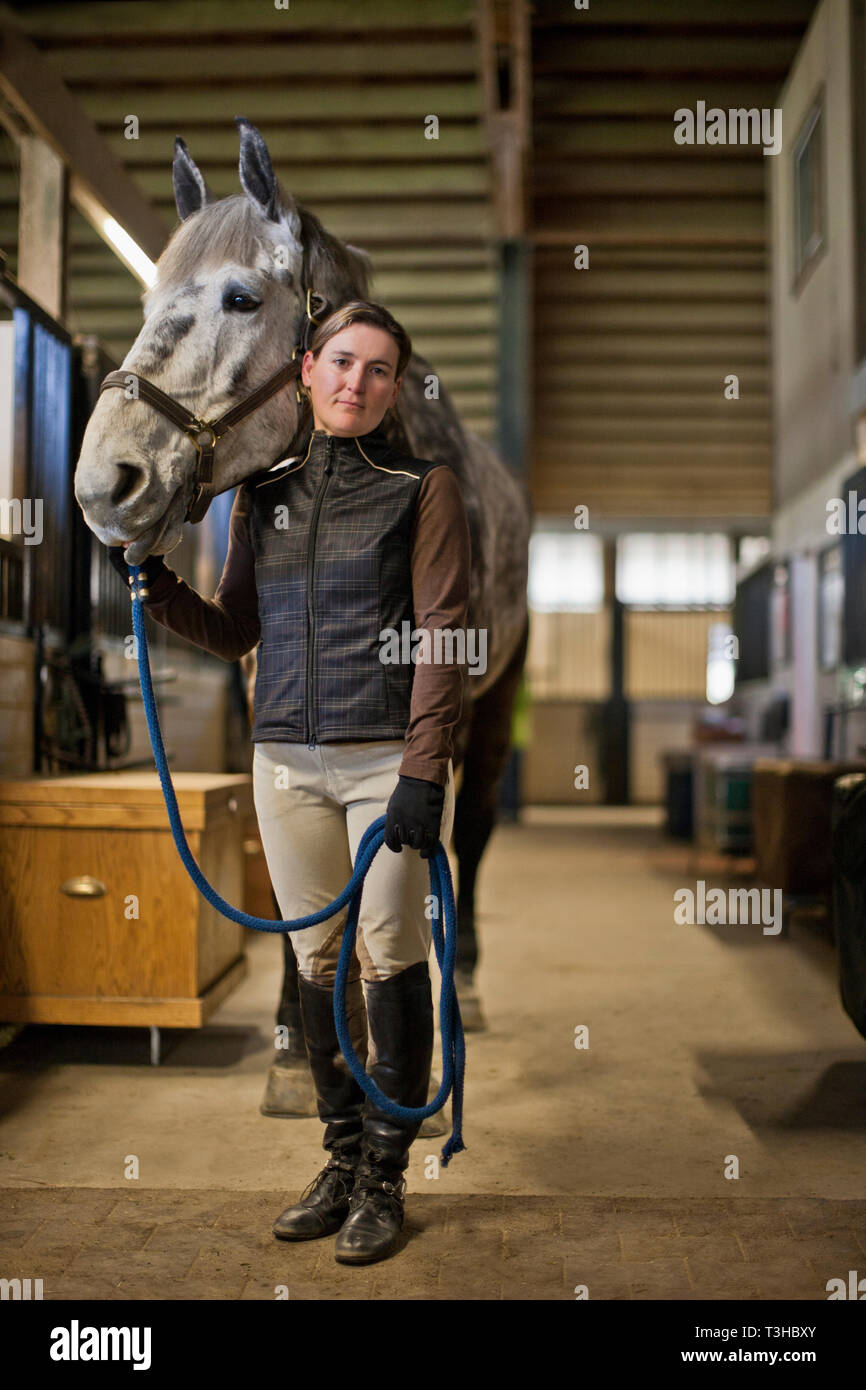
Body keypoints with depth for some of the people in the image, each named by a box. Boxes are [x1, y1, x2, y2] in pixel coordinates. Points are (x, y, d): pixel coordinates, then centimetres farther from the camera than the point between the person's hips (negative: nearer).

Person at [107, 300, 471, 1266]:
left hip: (386, 759, -4)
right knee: (317, 961, 11)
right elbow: (233, 634, 15)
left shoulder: (424, 489, -1)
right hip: (286, 765, 4)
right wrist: (152, 583, 0)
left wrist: (424, 772, -16)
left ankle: (385, 1176, 14)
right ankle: (343, 1157, 26)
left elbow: (439, 639, -8)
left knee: (390, 959, 0)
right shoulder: (263, 495, 11)